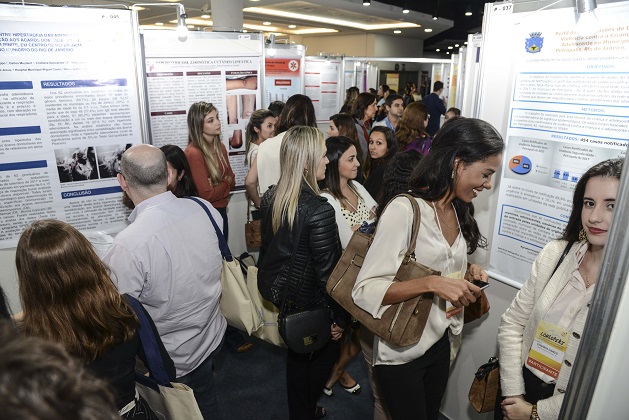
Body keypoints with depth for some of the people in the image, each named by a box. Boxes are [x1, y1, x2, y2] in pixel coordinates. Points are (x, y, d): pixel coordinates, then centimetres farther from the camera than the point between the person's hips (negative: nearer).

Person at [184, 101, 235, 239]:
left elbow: (232, 180, 6)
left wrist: (218, 186, -14)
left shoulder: (220, 147, 2)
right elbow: (206, 194, -22)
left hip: (221, 210, 7)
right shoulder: (193, 153, -21)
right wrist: (225, 183, -5)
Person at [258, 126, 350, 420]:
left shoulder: (270, 197, -6)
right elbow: (328, 270, -25)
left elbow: (266, 245, 5)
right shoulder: (318, 210, -30)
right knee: (325, 352, 21)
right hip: (311, 300, -7)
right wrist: (341, 316, -13)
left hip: (281, 290, 7)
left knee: (297, 353, 26)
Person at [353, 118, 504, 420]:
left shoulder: (459, 212, 1)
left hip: (441, 343, 7)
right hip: (400, 354, -7)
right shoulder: (404, 210, -23)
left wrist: (466, 271, -3)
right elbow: (365, 291, -26)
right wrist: (432, 283, -34)